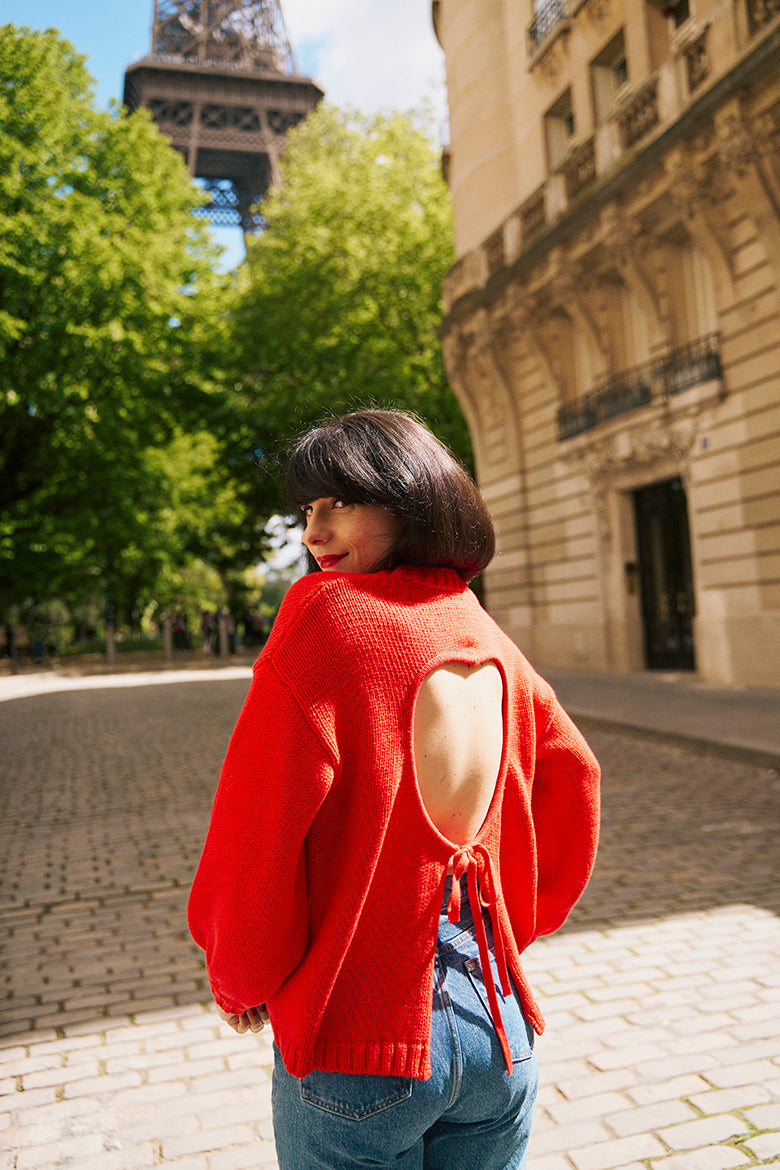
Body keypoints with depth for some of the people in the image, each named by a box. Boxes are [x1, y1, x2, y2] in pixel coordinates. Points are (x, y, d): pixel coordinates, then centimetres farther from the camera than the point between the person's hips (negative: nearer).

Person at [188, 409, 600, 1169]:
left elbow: (256, 833, -18)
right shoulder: (491, 642, 0)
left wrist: (240, 983, -1)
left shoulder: (327, 615, -18)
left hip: (356, 1050, -5)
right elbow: (573, 780, 9)